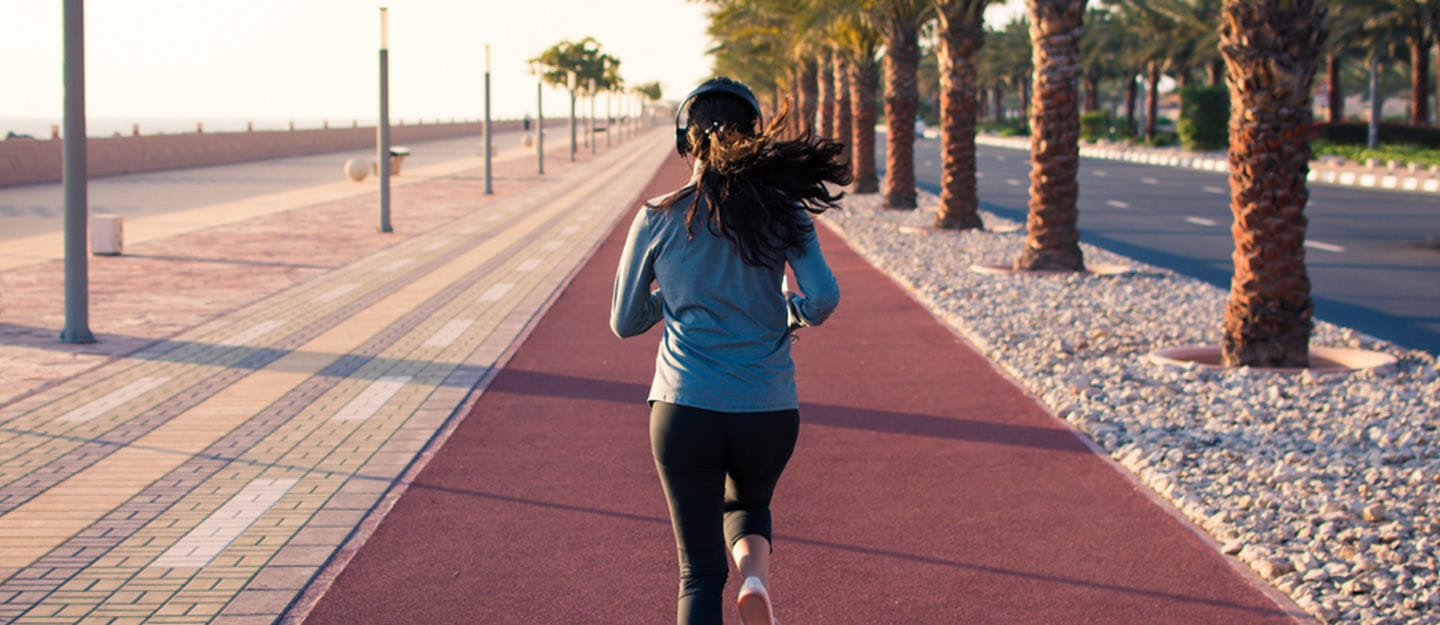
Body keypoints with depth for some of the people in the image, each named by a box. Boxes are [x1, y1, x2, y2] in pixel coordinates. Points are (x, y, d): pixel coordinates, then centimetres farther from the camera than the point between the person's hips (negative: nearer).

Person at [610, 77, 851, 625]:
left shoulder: (657, 219, 0)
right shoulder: (783, 212, -1)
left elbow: (624, 322, 7)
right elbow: (823, 297, -11)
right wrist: (790, 314, 11)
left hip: (684, 410, -1)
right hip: (768, 411, 1)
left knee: (700, 573, 9)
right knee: (748, 505, 31)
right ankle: (754, 576, 1)